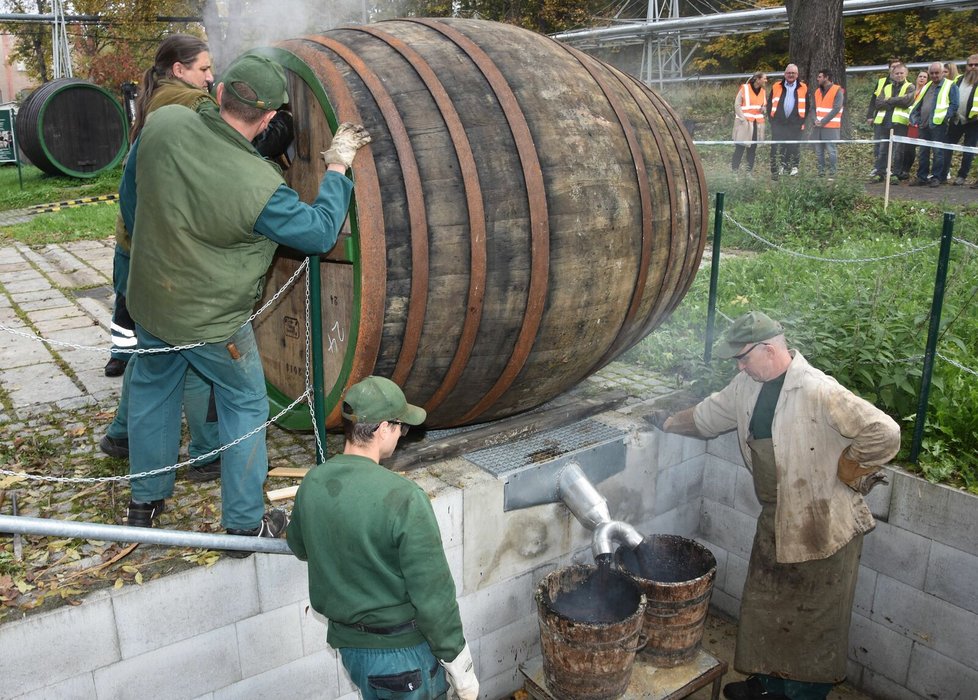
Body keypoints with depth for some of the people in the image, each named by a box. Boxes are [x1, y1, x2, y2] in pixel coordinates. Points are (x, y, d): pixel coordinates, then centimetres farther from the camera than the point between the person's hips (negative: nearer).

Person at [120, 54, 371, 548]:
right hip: (213, 321, -6)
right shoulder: (259, 185, -30)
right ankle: (245, 522, 23)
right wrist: (337, 168, -6)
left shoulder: (162, 124, -12)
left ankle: (144, 501, 42)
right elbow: (320, 232, -16)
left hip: (147, 299, 6)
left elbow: (129, 195, 4)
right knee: (245, 406, 13)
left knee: (152, 391, 24)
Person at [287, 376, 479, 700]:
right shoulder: (403, 497, -29)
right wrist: (458, 662, -10)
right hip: (402, 649, -6)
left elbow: (300, 547, 12)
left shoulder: (312, 483, -9)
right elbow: (432, 592, -23)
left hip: (346, 641, 6)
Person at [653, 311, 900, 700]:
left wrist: (842, 476, -19)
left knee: (813, 620, 10)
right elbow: (708, 416, 16)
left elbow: (884, 434, -29)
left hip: (822, 525, -8)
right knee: (766, 606, 21)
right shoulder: (749, 385, 0)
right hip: (775, 521, 8)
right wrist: (667, 423, 20)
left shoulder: (818, 392, -26)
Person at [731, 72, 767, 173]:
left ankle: (750, 170, 10)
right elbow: (737, 105, -5)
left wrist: (764, 108, 1)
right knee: (740, 147, -7)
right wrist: (743, 119, -13)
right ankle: (734, 169, -2)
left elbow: (765, 106, 26)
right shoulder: (744, 88, -4)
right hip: (744, 123, -5)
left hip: (757, 123, 5)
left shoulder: (763, 91, 14)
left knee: (753, 147, 5)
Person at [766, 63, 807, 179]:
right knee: (776, 149, -3)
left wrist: (803, 122, 4)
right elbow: (769, 104, 12)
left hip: (795, 125, 0)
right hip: (778, 124, 0)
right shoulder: (776, 87, 9)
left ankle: (793, 168, 11)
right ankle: (775, 171, 1)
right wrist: (772, 119, 4)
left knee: (794, 148, 0)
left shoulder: (803, 88, 9)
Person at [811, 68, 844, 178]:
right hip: (818, 126, 6)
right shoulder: (818, 91, 17)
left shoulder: (837, 91, -5)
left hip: (831, 127, -6)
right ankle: (821, 172, 12)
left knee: (831, 150, -6)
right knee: (819, 151, 6)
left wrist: (823, 122, -14)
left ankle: (832, 173, -2)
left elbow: (836, 109, -12)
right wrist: (815, 120, -2)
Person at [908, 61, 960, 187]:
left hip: (938, 125, -6)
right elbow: (918, 104, 23)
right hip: (924, 125, 6)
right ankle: (922, 177, 14)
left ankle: (935, 177, 2)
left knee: (938, 152, -2)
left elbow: (954, 105, -7)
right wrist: (916, 118, 9)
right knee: (923, 152, 9)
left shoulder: (950, 86, 0)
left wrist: (943, 117, -17)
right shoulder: (927, 87, 20)